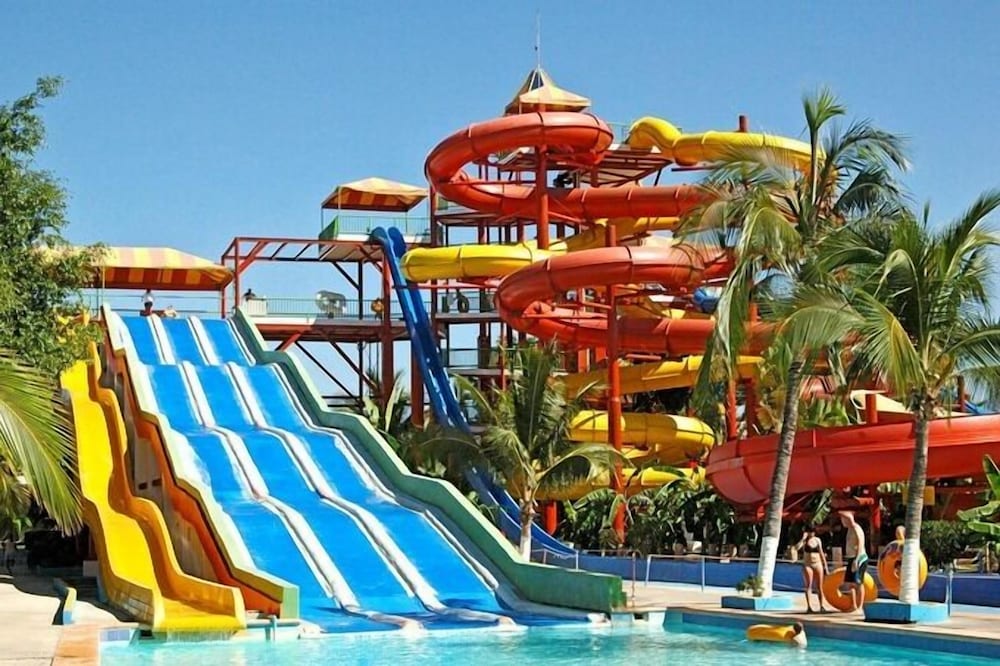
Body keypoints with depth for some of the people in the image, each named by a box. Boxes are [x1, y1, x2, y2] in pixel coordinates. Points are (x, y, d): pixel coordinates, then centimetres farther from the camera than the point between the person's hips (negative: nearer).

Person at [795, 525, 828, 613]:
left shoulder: (817, 540, 8)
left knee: (819, 586, 4)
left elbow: (821, 553, 13)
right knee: (808, 586, -6)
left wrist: (825, 566, 11)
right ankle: (809, 606, -7)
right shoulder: (804, 540, -2)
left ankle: (821, 606, 10)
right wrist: (803, 538, -19)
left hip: (818, 564, 3)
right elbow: (796, 548, -22)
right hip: (807, 565, -3)